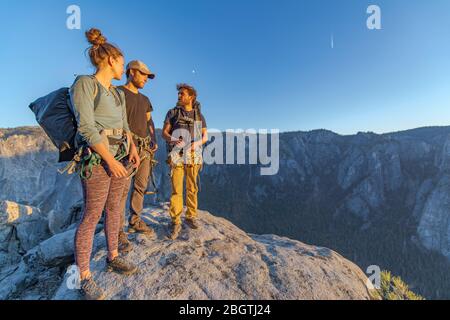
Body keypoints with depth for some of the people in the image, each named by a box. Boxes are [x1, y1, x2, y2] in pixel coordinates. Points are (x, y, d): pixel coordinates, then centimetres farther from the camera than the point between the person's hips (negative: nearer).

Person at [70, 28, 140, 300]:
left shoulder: (118, 94, 16)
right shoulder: (84, 83, -8)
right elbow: (86, 127, -17)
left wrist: (133, 149, -3)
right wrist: (110, 160, -21)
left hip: (119, 154, 8)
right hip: (97, 157, -8)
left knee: (114, 208, 14)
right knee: (92, 216, 0)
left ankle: (113, 257, 30)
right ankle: (84, 277, 17)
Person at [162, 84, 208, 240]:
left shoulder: (199, 115, 12)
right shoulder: (172, 112, 9)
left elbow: (205, 136, 10)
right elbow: (164, 133, 4)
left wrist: (196, 143, -11)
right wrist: (172, 140, -19)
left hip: (193, 156, 2)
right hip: (177, 155, -1)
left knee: (192, 188, 5)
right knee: (176, 190, -5)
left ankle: (190, 217, 20)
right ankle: (175, 223, 3)